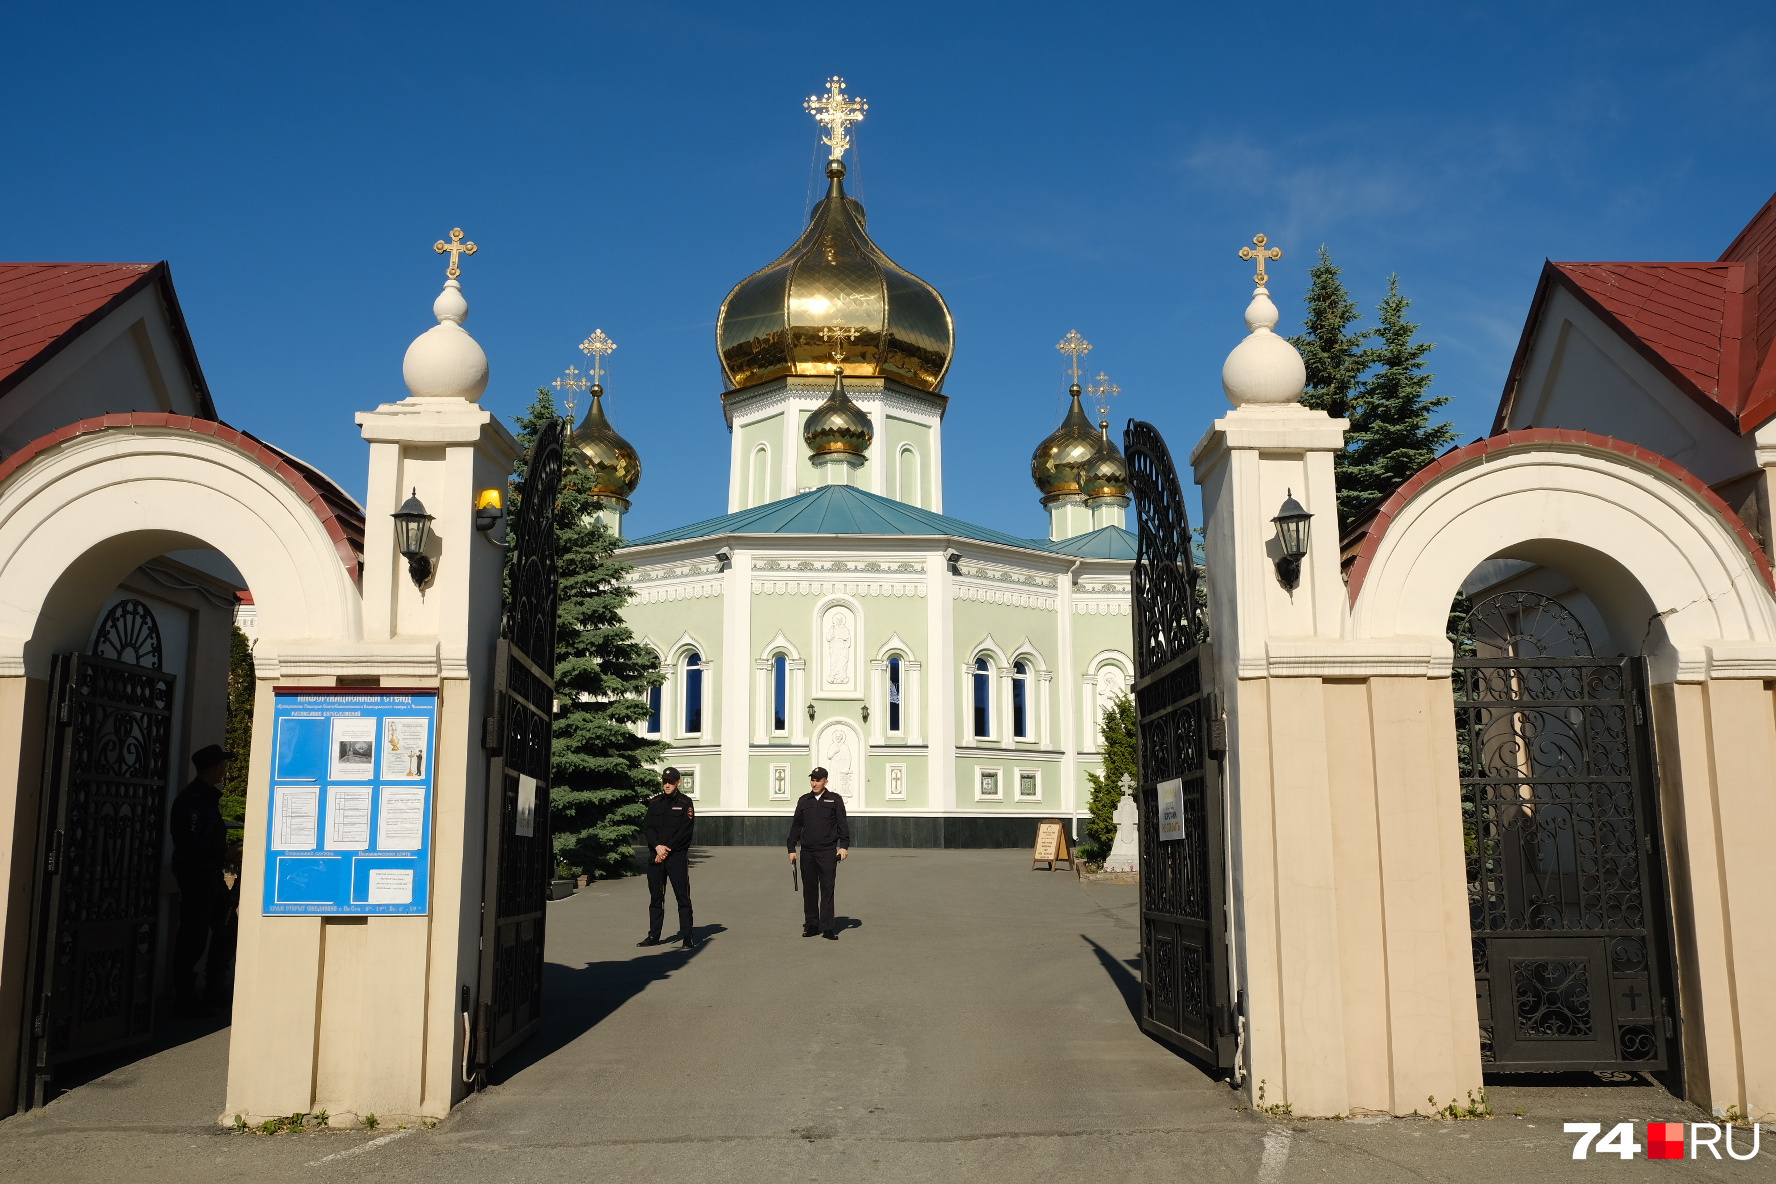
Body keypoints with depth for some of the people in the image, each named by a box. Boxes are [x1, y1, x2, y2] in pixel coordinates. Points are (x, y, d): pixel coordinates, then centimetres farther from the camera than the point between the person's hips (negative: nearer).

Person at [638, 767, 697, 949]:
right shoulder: (654, 803, 12)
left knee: (682, 896, -5)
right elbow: (646, 827, 5)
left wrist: (667, 849, -12)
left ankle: (688, 937, -4)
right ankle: (653, 936, 17)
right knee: (655, 897, 9)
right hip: (655, 855, 4)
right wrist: (658, 846, -11)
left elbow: (685, 831, -7)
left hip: (677, 856, -4)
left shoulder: (685, 803, 0)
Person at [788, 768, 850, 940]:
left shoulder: (835, 800, 5)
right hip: (807, 852, 3)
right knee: (809, 890, 6)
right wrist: (792, 849, 11)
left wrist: (844, 846, -6)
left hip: (828, 851, -3)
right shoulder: (804, 801, 13)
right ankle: (811, 925, 14)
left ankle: (826, 927, -4)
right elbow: (796, 826, 16)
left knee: (827, 890, -5)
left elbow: (843, 824, 3)